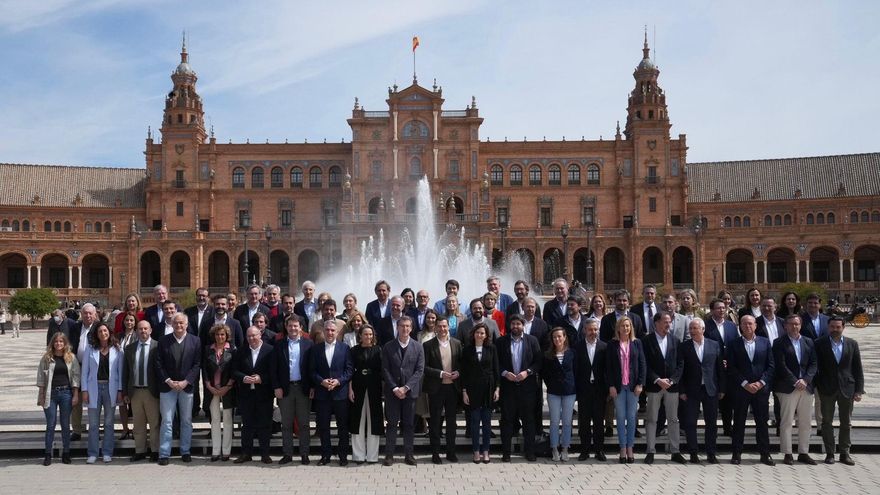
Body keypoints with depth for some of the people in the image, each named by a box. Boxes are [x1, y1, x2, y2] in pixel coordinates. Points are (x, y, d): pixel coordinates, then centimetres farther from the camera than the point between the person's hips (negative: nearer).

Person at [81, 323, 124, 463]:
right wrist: (84, 390, -3)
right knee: (93, 424, 4)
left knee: (109, 423, 7)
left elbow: (120, 371, 2)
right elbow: (85, 371, 4)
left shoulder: (117, 350, 2)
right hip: (94, 388, 0)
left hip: (111, 388, 0)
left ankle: (107, 452, 14)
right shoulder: (91, 351, 3)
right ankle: (92, 453, 11)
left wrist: (120, 390, -2)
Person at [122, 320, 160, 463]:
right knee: (138, 424, 10)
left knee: (154, 423, 2)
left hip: (152, 391, -3)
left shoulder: (157, 346, -3)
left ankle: (155, 451, 11)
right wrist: (125, 392, 5)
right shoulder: (129, 348, 8)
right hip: (135, 391, 3)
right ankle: (139, 451, 17)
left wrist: (161, 390, -7)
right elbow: (125, 372, 10)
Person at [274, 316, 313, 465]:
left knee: (304, 423, 4)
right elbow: (275, 368, 4)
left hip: (303, 388, -1)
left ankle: (304, 454, 9)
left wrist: (312, 387, -5)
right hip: (285, 388, 1)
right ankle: (287, 454, 12)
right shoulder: (279, 345, 6)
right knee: (286, 424, 6)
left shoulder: (308, 344, 3)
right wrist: (277, 387, -4)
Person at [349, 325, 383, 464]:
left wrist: (382, 389, -6)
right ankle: (359, 455, 9)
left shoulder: (377, 350, 5)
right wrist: (350, 389, -6)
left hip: (374, 388, 0)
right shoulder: (354, 351, 5)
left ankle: (372, 455, 10)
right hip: (358, 388, 0)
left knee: (373, 421, 3)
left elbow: (381, 370, 2)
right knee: (358, 421, 3)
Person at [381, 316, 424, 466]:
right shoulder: (388, 347, 2)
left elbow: (420, 370, -2)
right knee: (392, 423, 1)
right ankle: (389, 455, 5)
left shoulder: (418, 347, 3)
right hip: (392, 391, 0)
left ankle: (408, 454, 12)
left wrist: (406, 388, -11)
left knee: (409, 424, 5)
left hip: (410, 391, 1)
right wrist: (395, 388, -11)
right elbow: (385, 370, -1)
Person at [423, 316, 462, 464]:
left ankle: (451, 452, 19)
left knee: (451, 420, 10)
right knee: (435, 421, 5)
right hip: (436, 388, -3)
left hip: (452, 387, 3)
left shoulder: (456, 343, 5)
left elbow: (461, 363, 10)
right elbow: (424, 367, -8)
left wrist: (458, 372, -10)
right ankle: (435, 453, 13)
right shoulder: (428, 345, -4)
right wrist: (440, 374, -16)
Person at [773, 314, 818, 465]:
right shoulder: (779, 343, -2)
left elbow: (813, 364, 7)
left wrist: (805, 380, -7)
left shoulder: (808, 342, 12)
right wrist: (795, 382, -14)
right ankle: (788, 454, 3)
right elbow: (781, 366, -8)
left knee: (806, 423, 8)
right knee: (786, 422, -2)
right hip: (787, 388, -4)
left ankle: (803, 453, 15)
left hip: (806, 387, 5)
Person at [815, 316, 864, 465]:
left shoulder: (852, 344, 4)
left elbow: (858, 368, 4)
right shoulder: (820, 344, -2)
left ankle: (844, 453, 16)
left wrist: (859, 390, -1)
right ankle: (829, 453, 12)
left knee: (846, 423, 8)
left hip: (847, 389, 2)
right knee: (827, 422, 4)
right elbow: (816, 367, -2)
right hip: (827, 389, -1)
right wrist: (818, 387, -8)